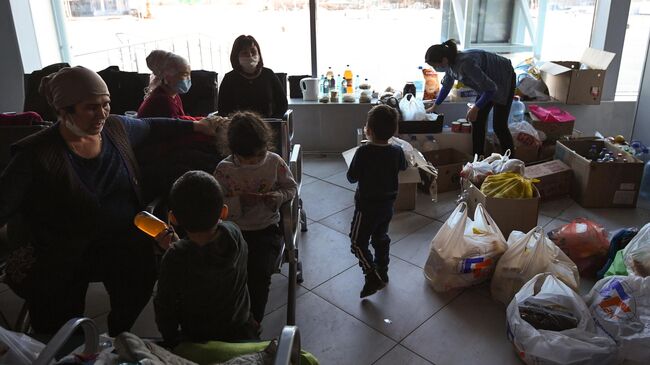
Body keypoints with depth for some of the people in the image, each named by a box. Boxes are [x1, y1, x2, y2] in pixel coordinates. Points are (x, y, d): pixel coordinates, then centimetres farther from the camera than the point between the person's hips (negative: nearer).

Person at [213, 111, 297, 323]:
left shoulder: (274, 162, -3)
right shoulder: (224, 169, -5)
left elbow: (291, 188, 10)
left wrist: (278, 197, -12)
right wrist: (239, 201, -20)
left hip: (267, 229, 0)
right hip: (234, 231, 1)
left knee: (260, 272, -25)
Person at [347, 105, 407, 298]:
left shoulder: (363, 152, -23)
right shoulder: (397, 151, -7)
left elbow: (352, 177, -14)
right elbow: (403, 167, 15)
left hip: (367, 206, -6)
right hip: (387, 204, 6)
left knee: (358, 242, 6)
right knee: (381, 238, 23)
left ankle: (373, 277, -4)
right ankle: (382, 272, 37)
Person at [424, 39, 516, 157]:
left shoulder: (465, 64, -37)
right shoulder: (451, 63, -10)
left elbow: (491, 88, -33)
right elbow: (446, 86, 12)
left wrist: (476, 108, -27)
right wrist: (434, 106, 17)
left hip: (504, 79, -8)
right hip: (488, 82, 8)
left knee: (499, 125, -10)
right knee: (477, 121, 5)